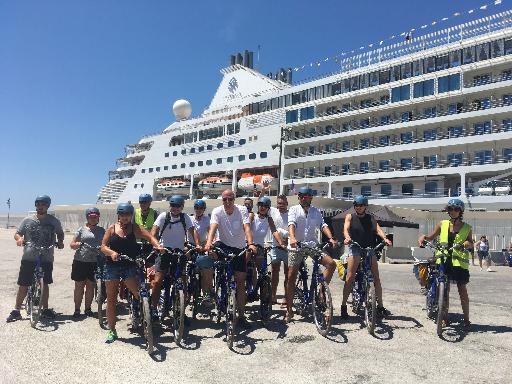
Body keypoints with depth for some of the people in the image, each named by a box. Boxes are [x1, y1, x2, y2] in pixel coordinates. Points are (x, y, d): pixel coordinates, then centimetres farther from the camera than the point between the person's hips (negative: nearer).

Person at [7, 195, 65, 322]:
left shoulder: (54, 221, 3)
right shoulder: (27, 220, 2)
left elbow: (60, 233, 18)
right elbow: (17, 233, 6)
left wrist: (60, 242, -2)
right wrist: (19, 238, -16)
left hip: (46, 259, 1)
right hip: (28, 259, 0)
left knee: (45, 284, 11)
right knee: (23, 285, 3)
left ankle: (45, 309, 24)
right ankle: (16, 311, 18)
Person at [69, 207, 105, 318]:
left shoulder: (101, 230, 12)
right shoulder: (81, 230, 5)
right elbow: (72, 245, 5)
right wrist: (80, 244, -15)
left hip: (95, 263, 2)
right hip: (80, 262, -1)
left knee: (90, 286, 8)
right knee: (79, 286, 3)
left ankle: (88, 308, 19)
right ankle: (77, 309, 13)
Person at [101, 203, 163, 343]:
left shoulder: (135, 228, 2)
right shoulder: (112, 228, 5)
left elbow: (149, 237, -11)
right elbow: (103, 246, 0)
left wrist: (158, 246, -31)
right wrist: (112, 252, -22)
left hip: (129, 266, -1)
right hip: (112, 266, 1)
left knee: (139, 293, -14)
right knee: (111, 299, 7)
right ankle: (112, 330, 20)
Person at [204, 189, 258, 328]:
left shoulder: (242, 210, -11)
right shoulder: (217, 211, -11)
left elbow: (247, 228, -25)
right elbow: (213, 227, -27)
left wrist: (250, 243, -43)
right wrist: (208, 242, -46)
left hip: (239, 248, 1)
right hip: (224, 245, 0)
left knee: (240, 281, 2)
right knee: (211, 251, -34)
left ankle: (241, 316, 14)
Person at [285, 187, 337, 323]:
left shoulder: (316, 211, 12)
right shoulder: (294, 209, 2)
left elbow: (323, 225, 0)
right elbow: (291, 224, -15)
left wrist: (331, 238, -18)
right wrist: (292, 238, -34)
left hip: (313, 245, 3)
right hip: (296, 246, -2)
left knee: (331, 263, -16)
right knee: (291, 278, -1)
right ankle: (289, 310, 10)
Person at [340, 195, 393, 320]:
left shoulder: (371, 218, 15)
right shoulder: (350, 217, 9)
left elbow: (378, 229, -1)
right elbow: (346, 229, -6)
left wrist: (385, 238, -22)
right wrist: (347, 238, -29)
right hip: (355, 247, -3)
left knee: (376, 278, 0)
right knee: (350, 277, -13)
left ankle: (380, 307, 12)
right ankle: (343, 306, -7)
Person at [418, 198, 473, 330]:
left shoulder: (466, 228, 6)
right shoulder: (442, 224, 9)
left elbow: (470, 243, 9)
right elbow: (431, 237, 15)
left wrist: (468, 243, -13)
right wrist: (423, 237, -4)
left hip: (459, 261, -1)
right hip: (443, 260, 2)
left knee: (462, 289, 2)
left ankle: (466, 319, 14)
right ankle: (445, 317, 18)